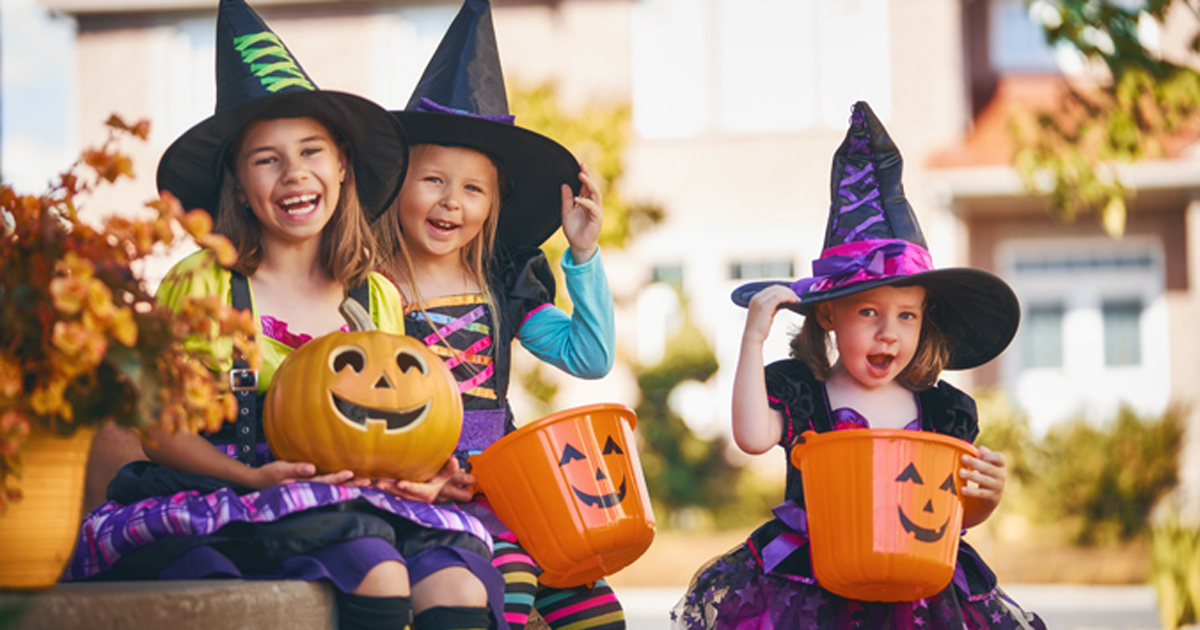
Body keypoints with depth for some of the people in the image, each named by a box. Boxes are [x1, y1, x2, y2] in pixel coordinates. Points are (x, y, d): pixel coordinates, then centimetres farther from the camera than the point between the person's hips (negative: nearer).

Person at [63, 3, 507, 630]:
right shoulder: (199, 286, 2)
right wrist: (256, 478, -16)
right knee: (374, 567, -34)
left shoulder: (380, 299, 15)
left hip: (365, 504, 4)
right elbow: (161, 429, 0)